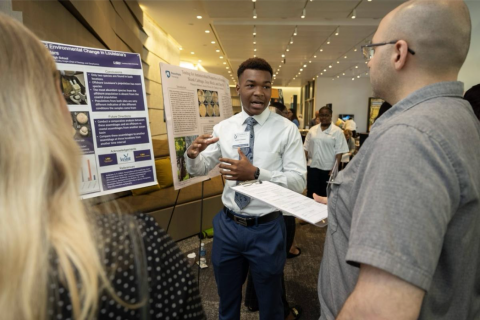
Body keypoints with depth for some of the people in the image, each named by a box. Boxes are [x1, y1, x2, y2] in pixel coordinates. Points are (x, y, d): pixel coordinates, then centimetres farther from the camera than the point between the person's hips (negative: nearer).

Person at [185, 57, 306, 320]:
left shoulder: (286, 129, -10)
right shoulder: (223, 127, 0)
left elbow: (299, 181, -15)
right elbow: (200, 169, 4)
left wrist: (256, 173, -29)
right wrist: (192, 154, -19)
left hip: (266, 229, -2)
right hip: (227, 225, 3)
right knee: (227, 299, 27)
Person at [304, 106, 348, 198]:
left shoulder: (337, 131, -4)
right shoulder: (312, 130, 8)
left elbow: (339, 152, -8)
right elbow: (306, 148, 10)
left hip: (328, 169, -3)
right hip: (313, 167, 3)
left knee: (325, 195, 9)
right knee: (311, 194, 6)